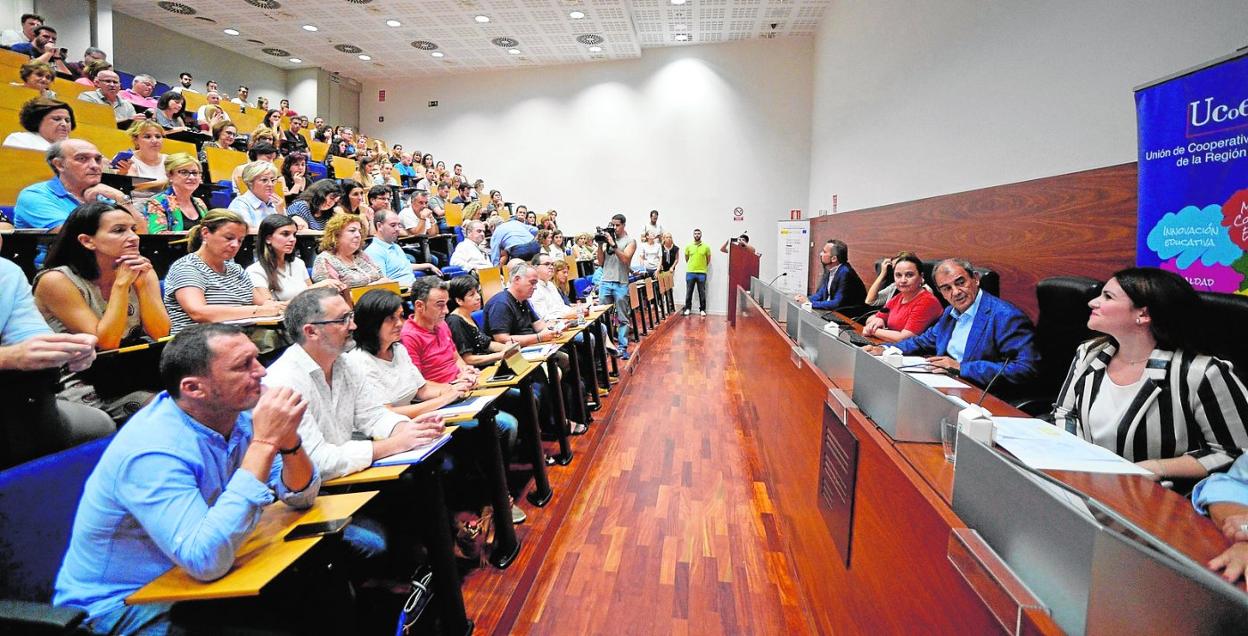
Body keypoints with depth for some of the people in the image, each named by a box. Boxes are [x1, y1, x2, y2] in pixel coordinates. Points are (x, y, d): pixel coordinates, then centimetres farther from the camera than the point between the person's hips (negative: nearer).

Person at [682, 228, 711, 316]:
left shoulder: (706, 247, -1)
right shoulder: (688, 246, 2)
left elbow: (708, 260, 9)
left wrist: (702, 267, 11)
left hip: (701, 273, -1)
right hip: (690, 272, 1)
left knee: (702, 292, 4)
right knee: (689, 292, 6)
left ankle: (702, 309, 12)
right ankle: (687, 308, 15)